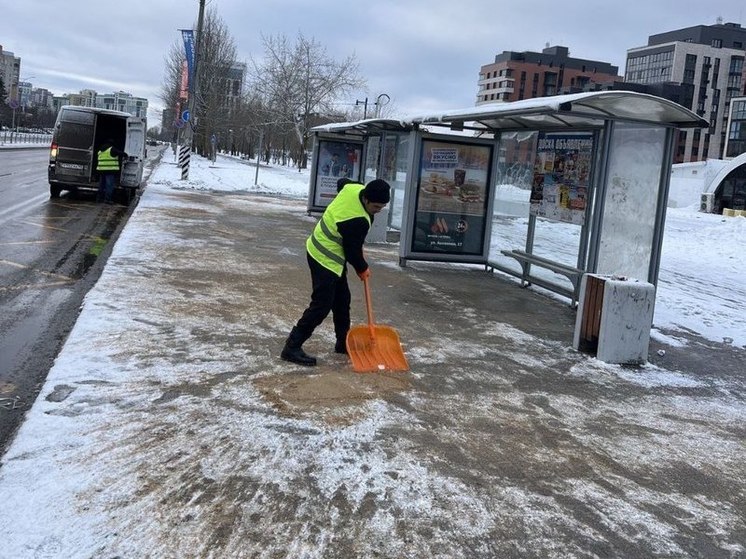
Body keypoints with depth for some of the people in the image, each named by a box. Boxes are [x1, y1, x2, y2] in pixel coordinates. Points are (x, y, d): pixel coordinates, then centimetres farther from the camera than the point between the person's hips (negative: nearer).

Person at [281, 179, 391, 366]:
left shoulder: (354, 188, -7)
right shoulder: (357, 221, -31)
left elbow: (342, 182, 18)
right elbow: (352, 251, -19)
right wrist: (363, 269, 3)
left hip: (320, 248, 10)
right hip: (325, 259, -10)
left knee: (342, 299, 18)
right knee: (321, 306, -9)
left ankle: (343, 342, 31)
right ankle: (292, 347, -5)